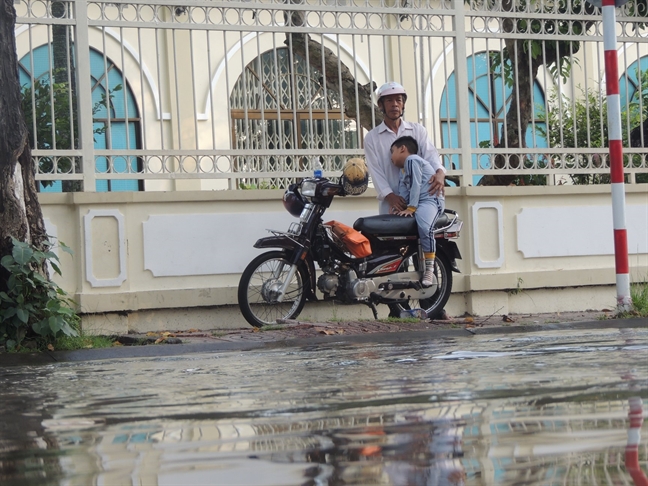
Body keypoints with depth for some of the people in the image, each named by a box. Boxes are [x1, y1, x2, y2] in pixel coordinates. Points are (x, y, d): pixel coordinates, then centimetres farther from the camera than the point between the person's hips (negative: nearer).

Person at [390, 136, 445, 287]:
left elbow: (415, 185, -15)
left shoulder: (412, 160, -6)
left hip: (430, 200, -11)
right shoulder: (402, 170, 24)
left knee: (424, 227, -34)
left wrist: (411, 208, -19)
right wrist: (401, 208, -5)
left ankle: (429, 270, -34)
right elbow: (403, 192, 13)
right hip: (416, 204, 11)